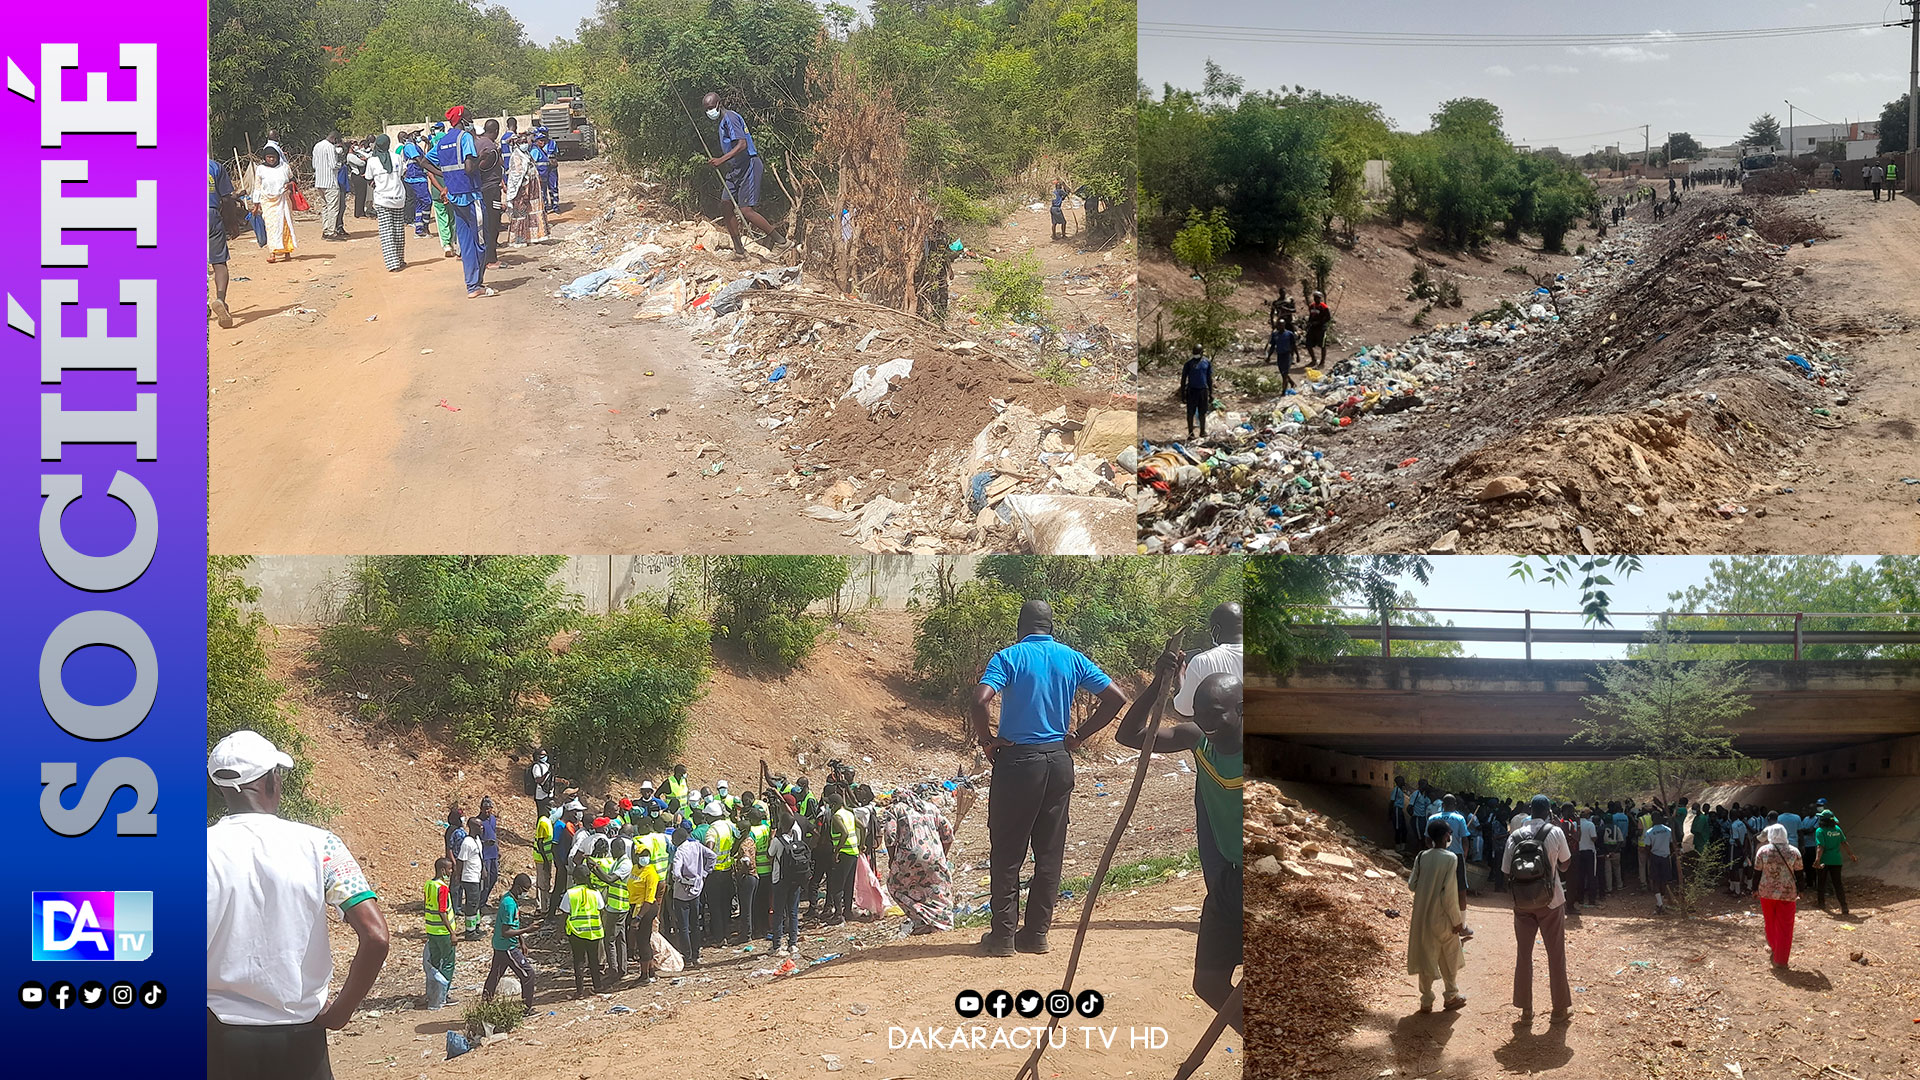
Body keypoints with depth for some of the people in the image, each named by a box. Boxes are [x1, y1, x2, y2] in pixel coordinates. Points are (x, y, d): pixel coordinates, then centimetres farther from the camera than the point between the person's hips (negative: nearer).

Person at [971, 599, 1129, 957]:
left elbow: (980, 701, -23)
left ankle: (1003, 935, 5)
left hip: (1017, 760, -4)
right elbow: (1115, 698, 4)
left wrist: (987, 739, -8)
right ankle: (1037, 934, 14)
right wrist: (1079, 736, 8)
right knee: (1049, 852, 10)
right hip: (1059, 761, 4)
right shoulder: (1071, 659, 6)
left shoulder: (1009, 657, -7)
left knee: (1007, 852, 4)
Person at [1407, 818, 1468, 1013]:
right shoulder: (1450, 858, -16)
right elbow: (1449, 893, -18)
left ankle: (1426, 1001, 14)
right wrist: (1457, 920, -10)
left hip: (1422, 915, 3)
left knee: (1426, 956, 11)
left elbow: (1412, 884, 0)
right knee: (1449, 958, 16)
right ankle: (1451, 996, 28)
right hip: (1443, 917, -3)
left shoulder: (1421, 857, -3)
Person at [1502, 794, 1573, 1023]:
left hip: (1522, 902, 2)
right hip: (1550, 901, -2)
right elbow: (1564, 865, 1)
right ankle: (1560, 1009, 13)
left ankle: (1525, 1008, 15)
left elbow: (1507, 872, 0)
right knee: (1556, 955, 8)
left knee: (1523, 954, 11)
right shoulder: (1555, 832, -9)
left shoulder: (1515, 837, -2)